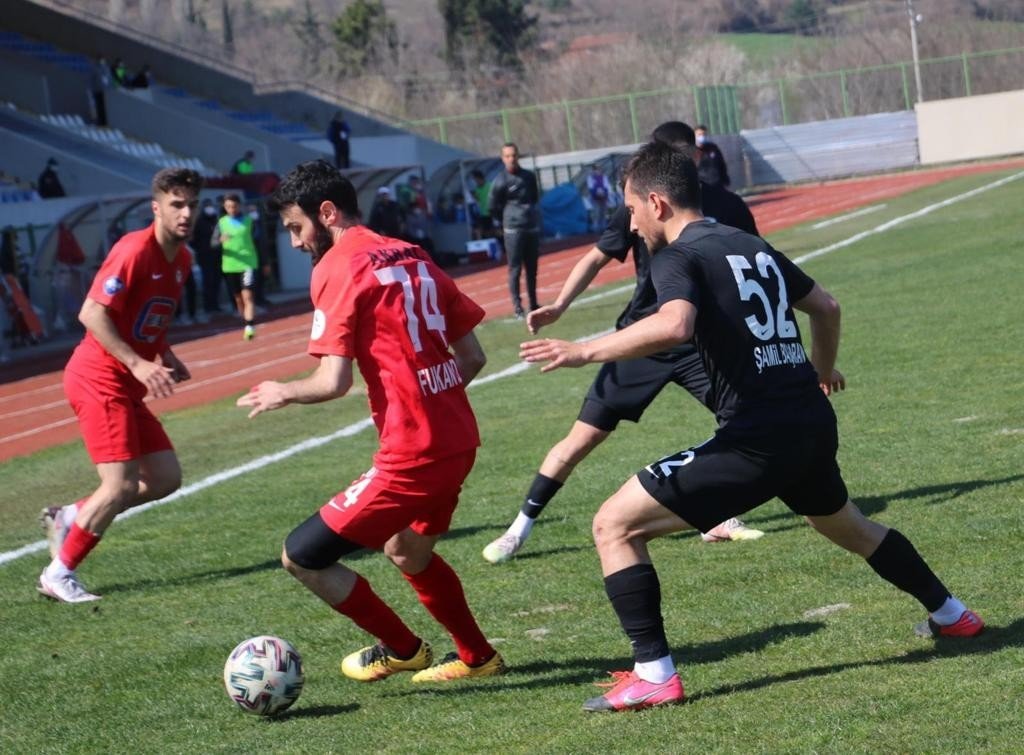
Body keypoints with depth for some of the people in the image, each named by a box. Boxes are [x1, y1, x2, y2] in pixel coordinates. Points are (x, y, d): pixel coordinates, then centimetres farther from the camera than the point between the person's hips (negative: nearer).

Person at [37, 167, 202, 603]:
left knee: (165, 478, 7)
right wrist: (138, 364, -27)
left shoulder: (182, 260, 11)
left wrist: (165, 356, 5)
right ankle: (59, 575, 0)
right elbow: (92, 313, -21)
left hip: (127, 387, 9)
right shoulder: (135, 250, -17)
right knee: (121, 486, -15)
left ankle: (68, 518, 20)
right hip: (99, 380, -9)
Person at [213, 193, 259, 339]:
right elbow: (213, 242, 0)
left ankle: (250, 327, -22)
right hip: (230, 265, 3)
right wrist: (220, 240, -24)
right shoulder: (222, 222, 4)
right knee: (238, 298, 11)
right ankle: (248, 326, 25)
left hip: (248, 263, -3)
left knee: (247, 295, -16)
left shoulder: (249, 220, -1)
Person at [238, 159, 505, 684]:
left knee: (302, 556, 2)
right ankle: (477, 657, 40)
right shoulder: (412, 257, 13)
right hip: (460, 442, 9)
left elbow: (333, 381, -16)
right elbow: (472, 357, 13)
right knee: (407, 551, 32)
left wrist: (283, 393, 2)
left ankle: (402, 649, 17)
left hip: (411, 456, -9)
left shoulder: (338, 268, -9)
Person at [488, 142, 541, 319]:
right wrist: (503, 223, 7)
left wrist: (533, 216, 14)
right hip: (513, 230, -5)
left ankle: (533, 305, 19)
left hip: (532, 229, 5)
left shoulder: (529, 176, 9)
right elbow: (493, 205, -1)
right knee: (515, 269, -7)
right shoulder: (500, 181, -7)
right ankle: (517, 307, -6)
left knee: (532, 268, 10)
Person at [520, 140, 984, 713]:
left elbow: (673, 326, -29)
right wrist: (823, 369, 45)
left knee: (615, 525, -2)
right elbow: (826, 306, 26)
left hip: (755, 441, -8)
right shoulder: (754, 246, 16)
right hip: (814, 426, 8)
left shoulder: (678, 257, -8)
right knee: (846, 524, 38)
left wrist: (585, 352, -21)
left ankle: (655, 675, -8)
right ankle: (950, 613, 51)